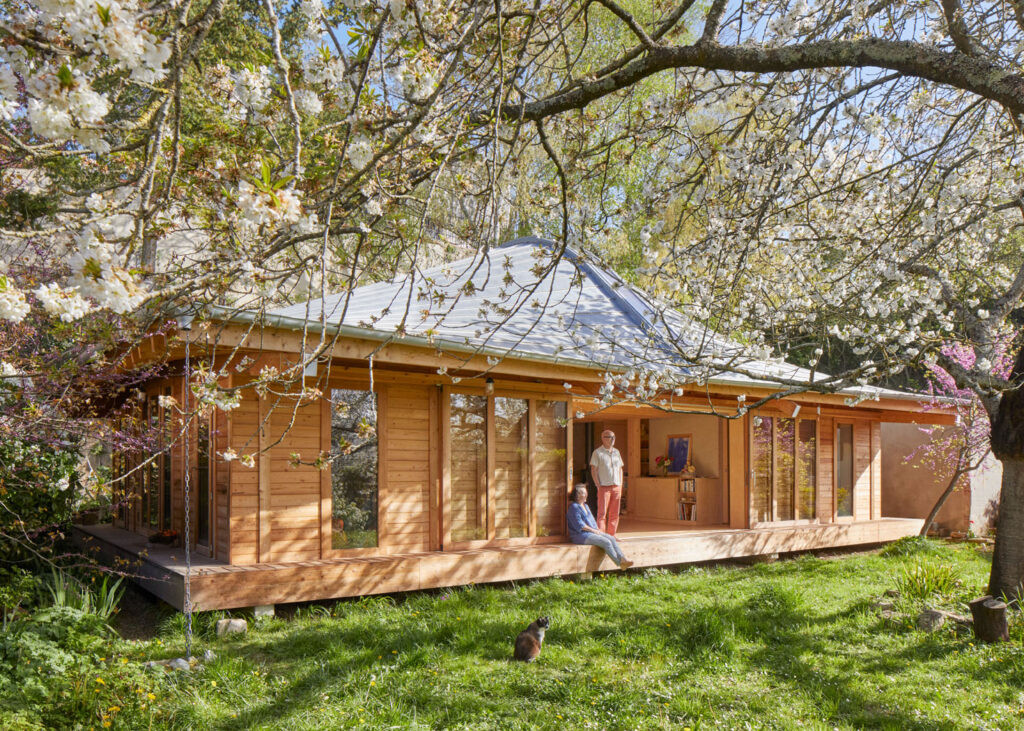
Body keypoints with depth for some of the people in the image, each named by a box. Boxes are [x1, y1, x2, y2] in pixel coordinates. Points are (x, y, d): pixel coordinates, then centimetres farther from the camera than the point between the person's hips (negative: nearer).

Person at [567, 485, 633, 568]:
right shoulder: (574, 507, -10)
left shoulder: (585, 506, 20)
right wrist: (594, 530, -12)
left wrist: (598, 529, 4)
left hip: (592, 532, 9)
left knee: (612, 538, -11)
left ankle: (623, 559, -22)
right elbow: (579, 525, -17)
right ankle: (620, 564, -21)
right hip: (580, 535, -9)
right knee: (606, 542, -23)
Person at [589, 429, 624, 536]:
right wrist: (598, 486, -10)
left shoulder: (616, 452, 15)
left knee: (614, 514, 7)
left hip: (616, 487, 5)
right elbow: (593, 470, -5)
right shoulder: (597, 452, -2)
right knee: (602, 512, -6)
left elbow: (620, 469, 19)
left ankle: (611, 535, 15)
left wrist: (620, 486, 11)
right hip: (604, 487, -5)